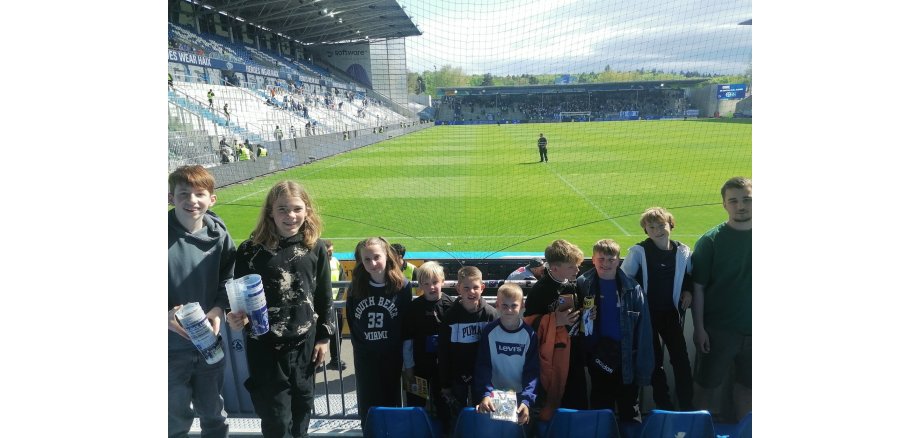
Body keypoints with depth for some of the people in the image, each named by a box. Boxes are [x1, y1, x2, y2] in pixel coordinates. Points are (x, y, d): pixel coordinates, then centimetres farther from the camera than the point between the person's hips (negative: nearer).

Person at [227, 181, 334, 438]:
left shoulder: (315, 248, -1)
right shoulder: (251, 250, -8)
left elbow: (324, 296, 5)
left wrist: (324, 337, 6)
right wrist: (237, 317, -21)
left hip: (305, 342, 2)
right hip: (265, 345, -2)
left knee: (302, 407, 17)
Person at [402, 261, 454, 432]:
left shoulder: (450, 305, -7)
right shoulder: (414, 307, -7)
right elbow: (408, 339, -3)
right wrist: (408, 366, -3)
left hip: (443, 364, 0)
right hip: (419, 363, 0)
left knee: (443, 401, 13)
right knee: (415, 403, 9)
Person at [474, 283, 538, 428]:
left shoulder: (530, 334, -8)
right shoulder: (489, 331, -8)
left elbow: (533, 371, -8)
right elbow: (483, 366, -9)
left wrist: (527, 400, -20)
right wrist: (485, 394, -23)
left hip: (520, 395, 0)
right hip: (494, 394, 0)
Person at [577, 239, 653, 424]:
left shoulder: (632, 289, -8)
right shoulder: (583, 285, -5)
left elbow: (643, 330, -8)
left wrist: (643, 368, -9)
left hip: (626, 357, -1)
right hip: (598, 356, 1)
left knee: (629, 414, 12)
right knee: (601, 409, 15)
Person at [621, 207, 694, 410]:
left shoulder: (682, 251, -1)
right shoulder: (638, 251, -11)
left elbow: (690, 275, 17)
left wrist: (688, 291, 1)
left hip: (671, 312, 2)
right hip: (647, 314, -2)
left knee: (681, 358, 2)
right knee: (655, 360, 8)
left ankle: (687, 406, 14)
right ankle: (664, 405, 22)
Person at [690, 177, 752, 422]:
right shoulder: (710, 240, -10)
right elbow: (698, 287, -8)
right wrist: (699, 327, -10)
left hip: (753, 328, 3)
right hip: (718, 329, -3)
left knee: (746, 384, 16)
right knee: (706, 383, 8)